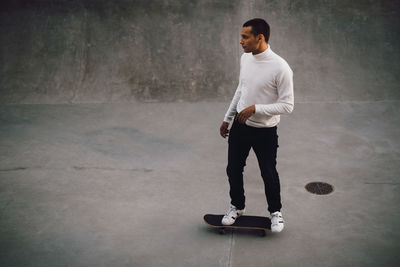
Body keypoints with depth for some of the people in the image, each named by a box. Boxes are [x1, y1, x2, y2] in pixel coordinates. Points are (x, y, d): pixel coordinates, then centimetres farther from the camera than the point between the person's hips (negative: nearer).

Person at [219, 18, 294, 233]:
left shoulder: (280, 68, -24)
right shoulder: (245, 58, -1)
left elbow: (287, 105, -21)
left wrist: (255, 108, -27)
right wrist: (227, 118, 16)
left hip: (265, 131, -6)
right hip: (240, 126, 6)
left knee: (268, 174, 10)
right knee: (233, 169, 15)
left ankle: (275, 211, 35)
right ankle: (237, 206, 39)